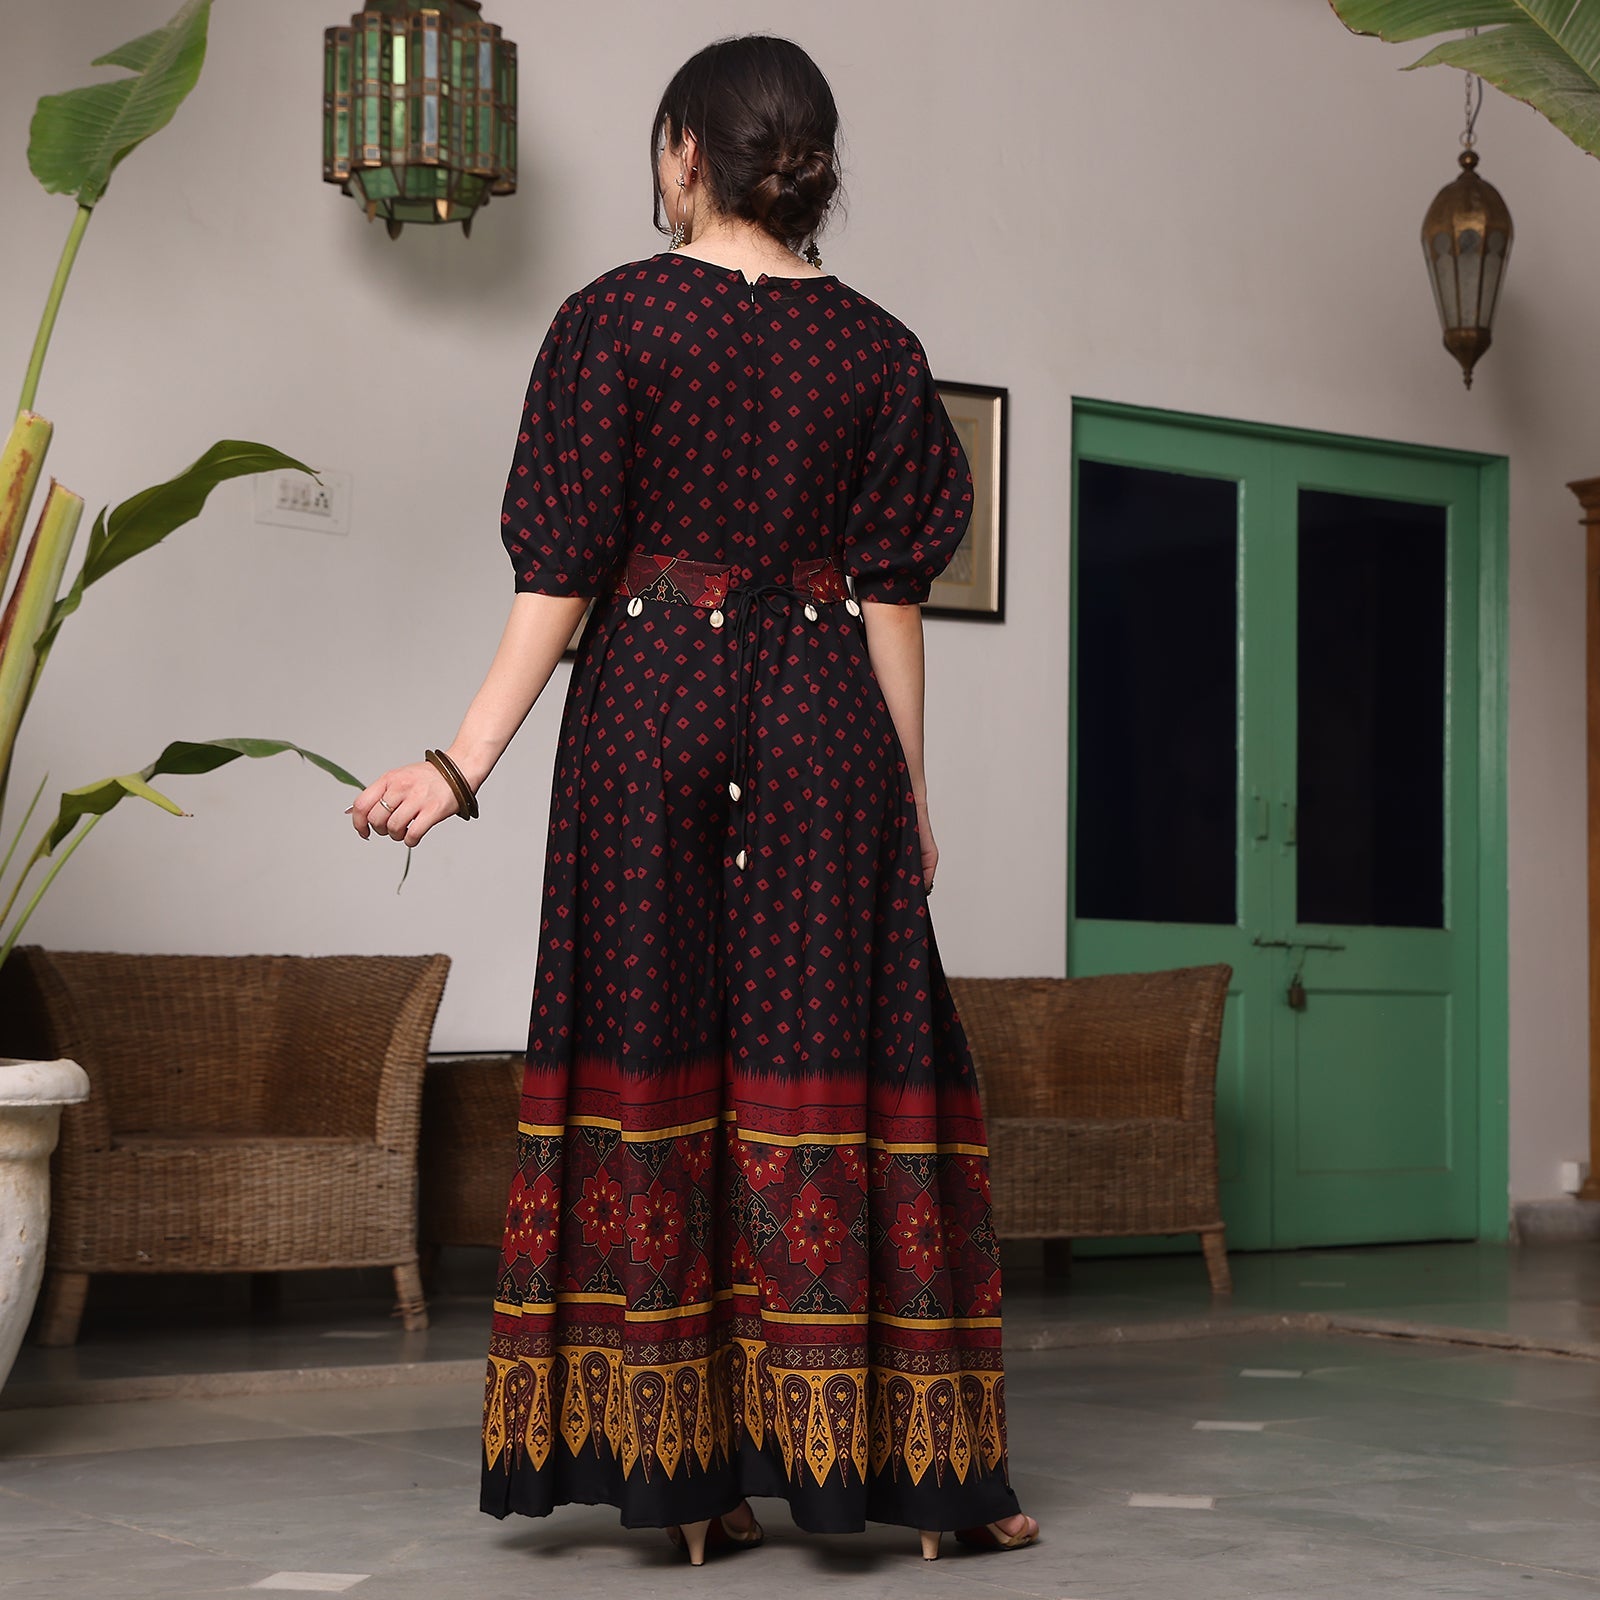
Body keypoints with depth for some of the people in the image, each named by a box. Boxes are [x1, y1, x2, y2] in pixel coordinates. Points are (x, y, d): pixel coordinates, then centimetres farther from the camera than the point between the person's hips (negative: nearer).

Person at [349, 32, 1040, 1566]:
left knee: (652, 1057, 3)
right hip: (824, 725, 2)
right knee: (836, 1066, 4)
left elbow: (561, 573, -7)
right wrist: (912, 796, 10)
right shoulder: (877, 347, 4)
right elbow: (891, 595, 3)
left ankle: (686, 1471, 5)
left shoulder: (617, 315, -2)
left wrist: (467, 762, -4)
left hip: (648, 707, -1)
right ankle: (920, 1457, 6)